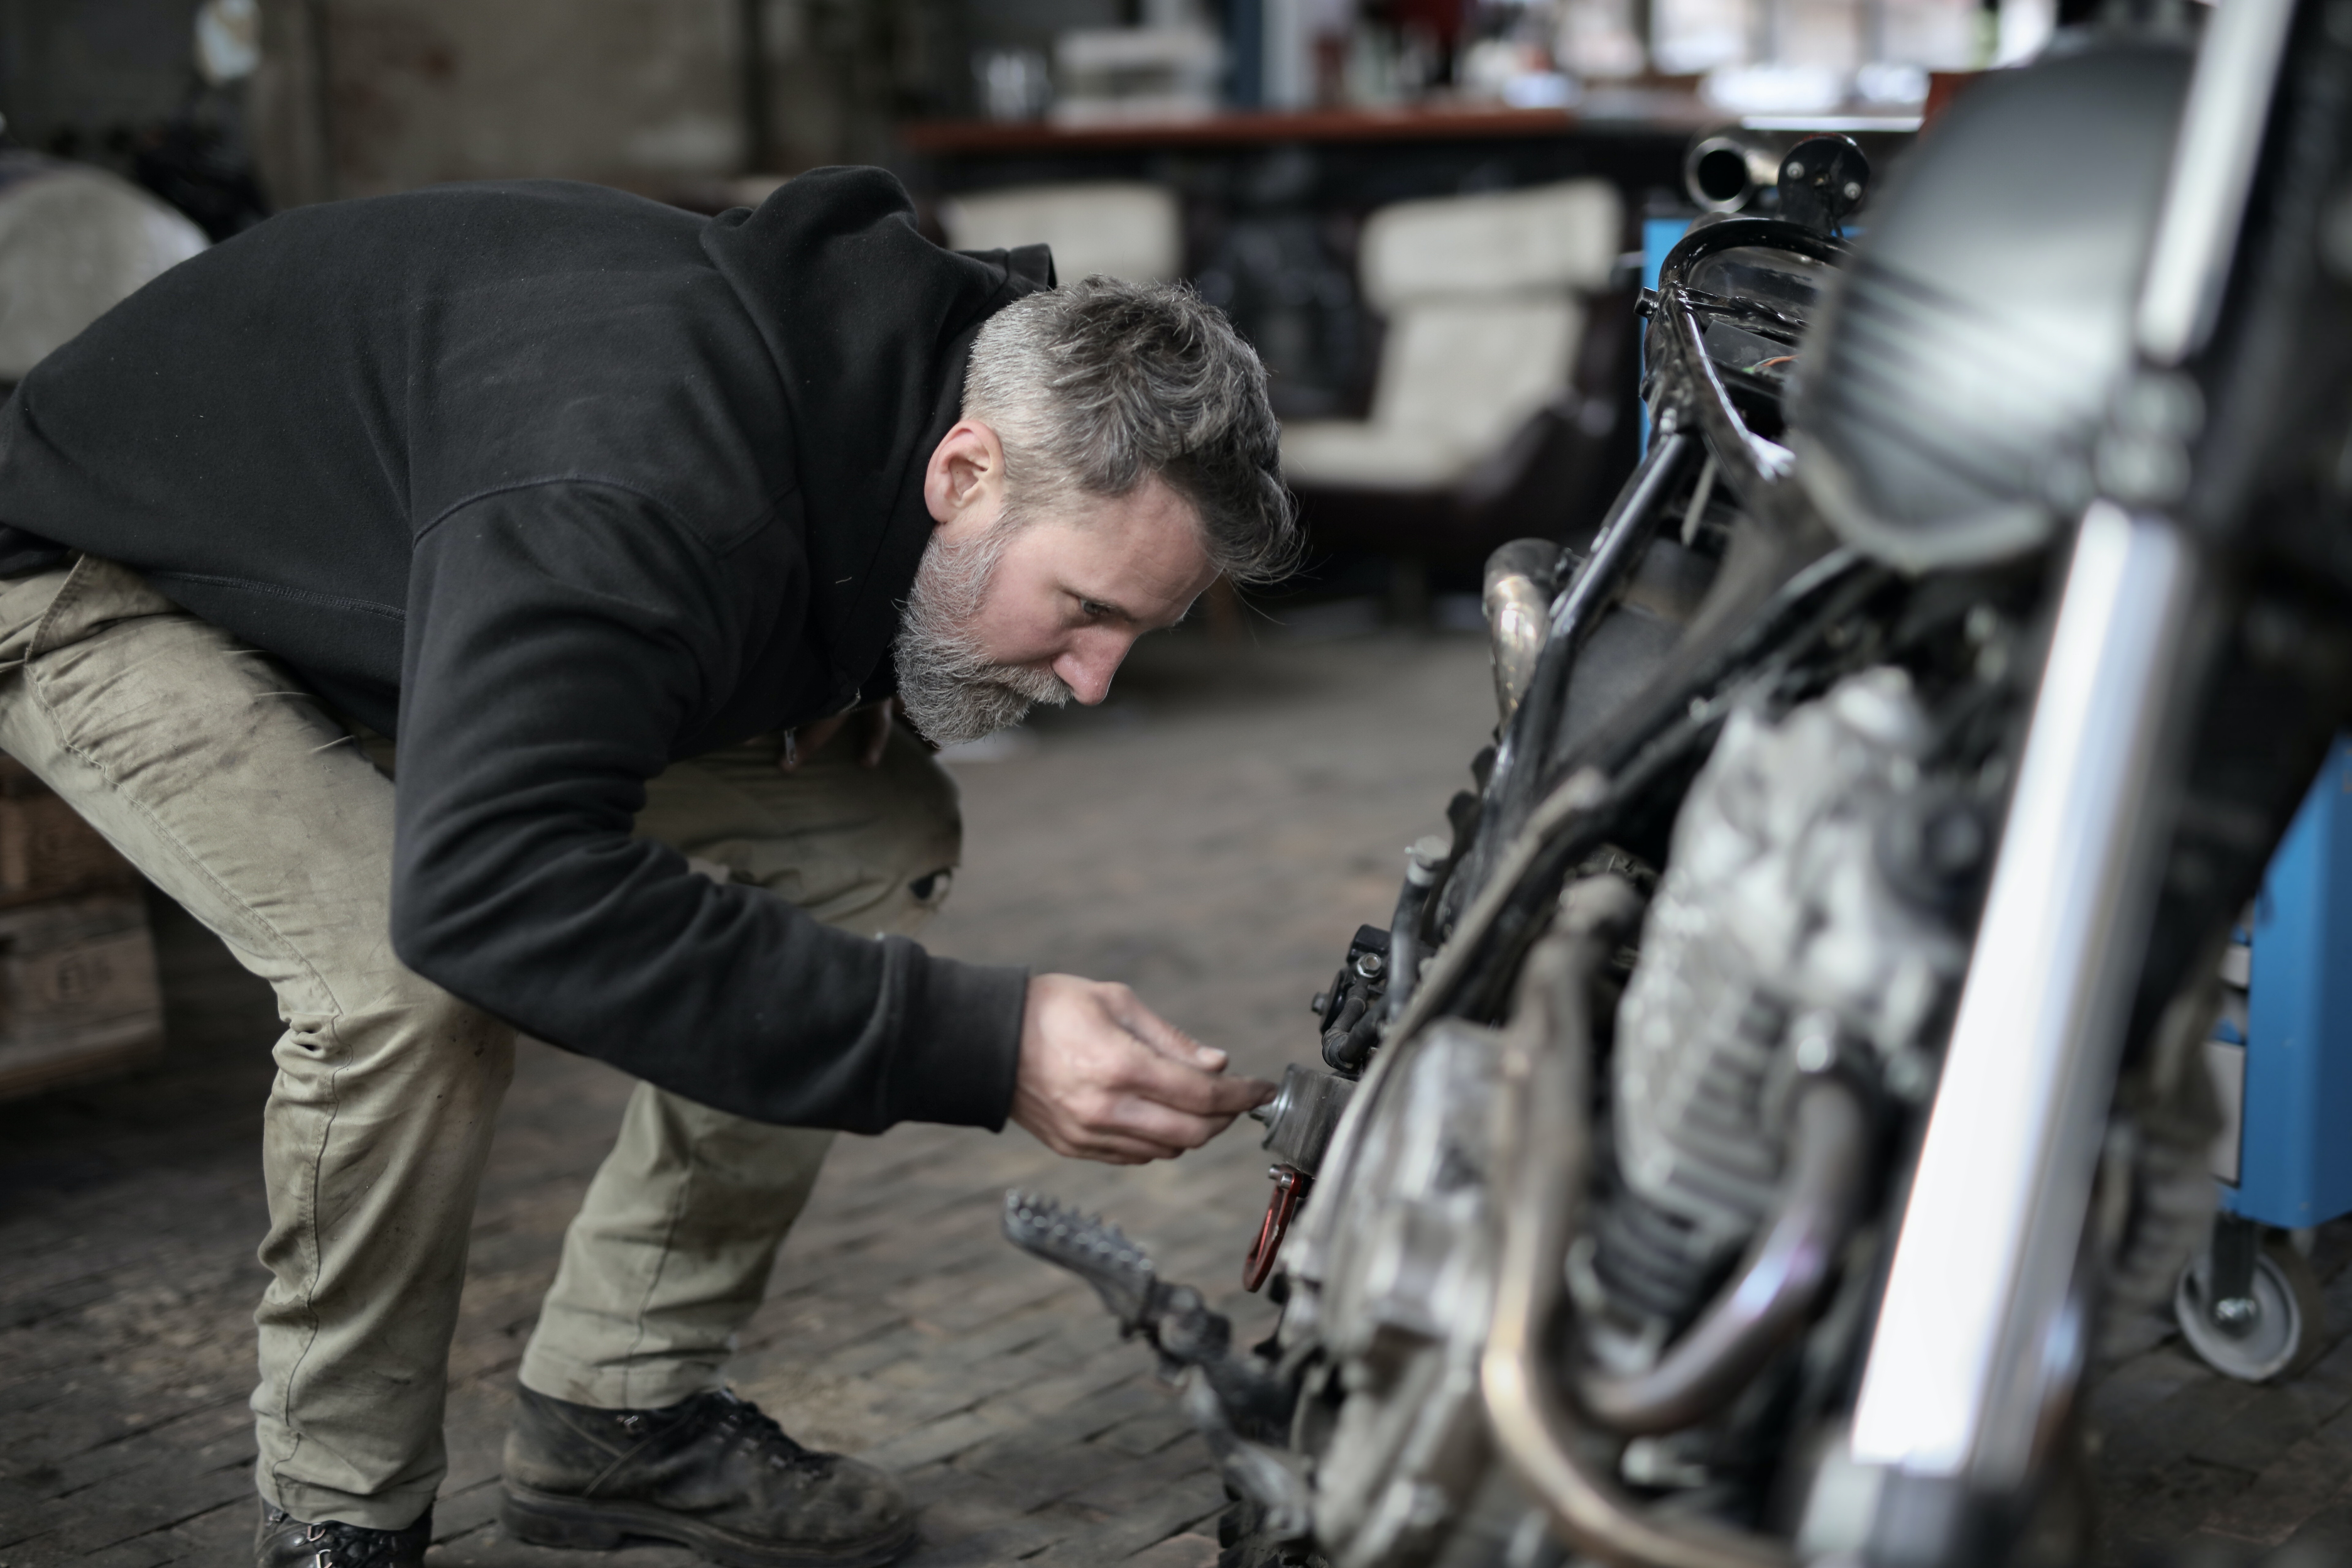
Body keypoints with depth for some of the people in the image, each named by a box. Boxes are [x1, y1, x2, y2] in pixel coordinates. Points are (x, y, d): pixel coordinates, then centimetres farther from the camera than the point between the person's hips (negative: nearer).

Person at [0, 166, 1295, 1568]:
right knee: (418, 987, -34)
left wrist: (842, 687, -16)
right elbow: (489, 886, -53)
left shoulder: (907, 364, -15)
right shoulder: (649, 489, -43)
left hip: (416, 576, 8)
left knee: (878, 836, -5)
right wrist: (980, 1044, -54)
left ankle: (625, 1413, 5)